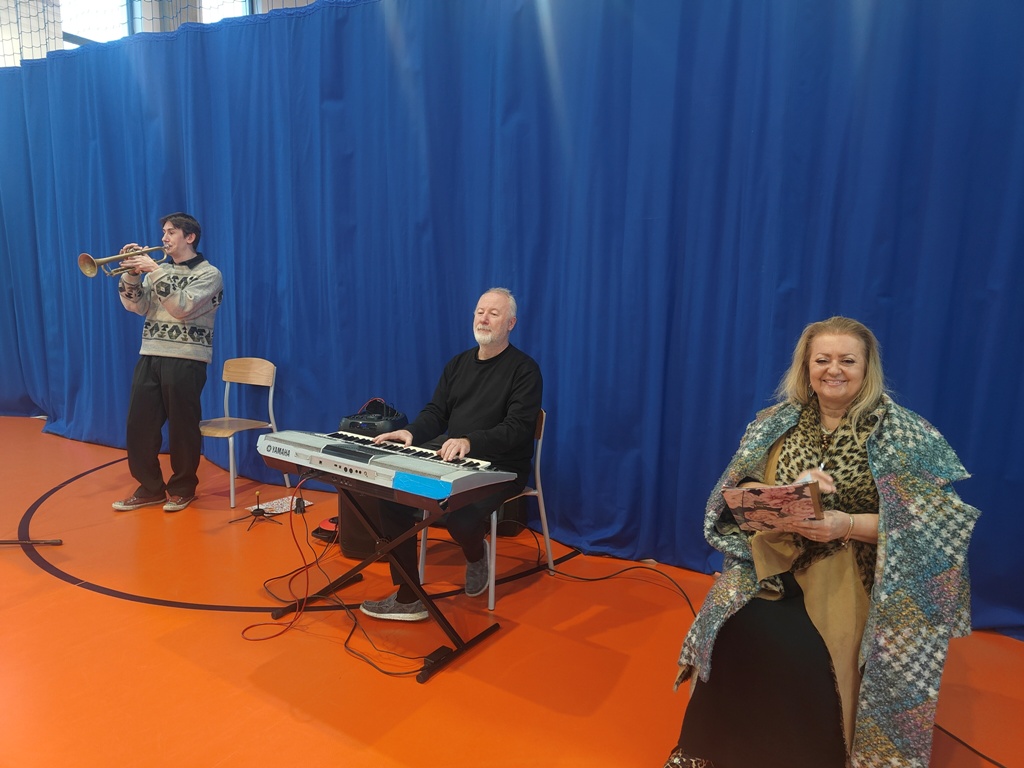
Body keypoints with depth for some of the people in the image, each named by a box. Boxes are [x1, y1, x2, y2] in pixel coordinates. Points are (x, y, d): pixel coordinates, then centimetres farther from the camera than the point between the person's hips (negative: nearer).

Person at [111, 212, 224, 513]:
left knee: (182, 427, 0)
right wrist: (131, 274, -7)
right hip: (150, 356, 6)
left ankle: (182, 488, 17)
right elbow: (137, 306, 6)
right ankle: (150, 487, 20)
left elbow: (181, 307, -17)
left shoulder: (208, 273, -3)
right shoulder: (158, 269, 15)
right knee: (139, 425, 6)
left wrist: (155, 271, -19)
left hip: (186, 360, -6)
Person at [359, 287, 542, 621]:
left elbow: (517, 428, -18)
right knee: (393, 491, -14)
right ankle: (408, 598, -4)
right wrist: (411, 433, -12)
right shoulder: (458, 364, 14)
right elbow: (435, 412, 11)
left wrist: (470, 442, -34)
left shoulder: (524, 369, -6)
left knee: (460, 517, -34)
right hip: (449, 456, 7)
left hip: (499, 467, -6)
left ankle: (476, 555, 8)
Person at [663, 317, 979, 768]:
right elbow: (740, 492, 0)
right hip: (775, 562, 2)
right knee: (738, 631, -20)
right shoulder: (777, 422, 4)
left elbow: (925, 521, -9)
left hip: (854, 575, -2)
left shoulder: (901, 432, -4)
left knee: (808, 657, -23)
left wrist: (848, 526, -25)